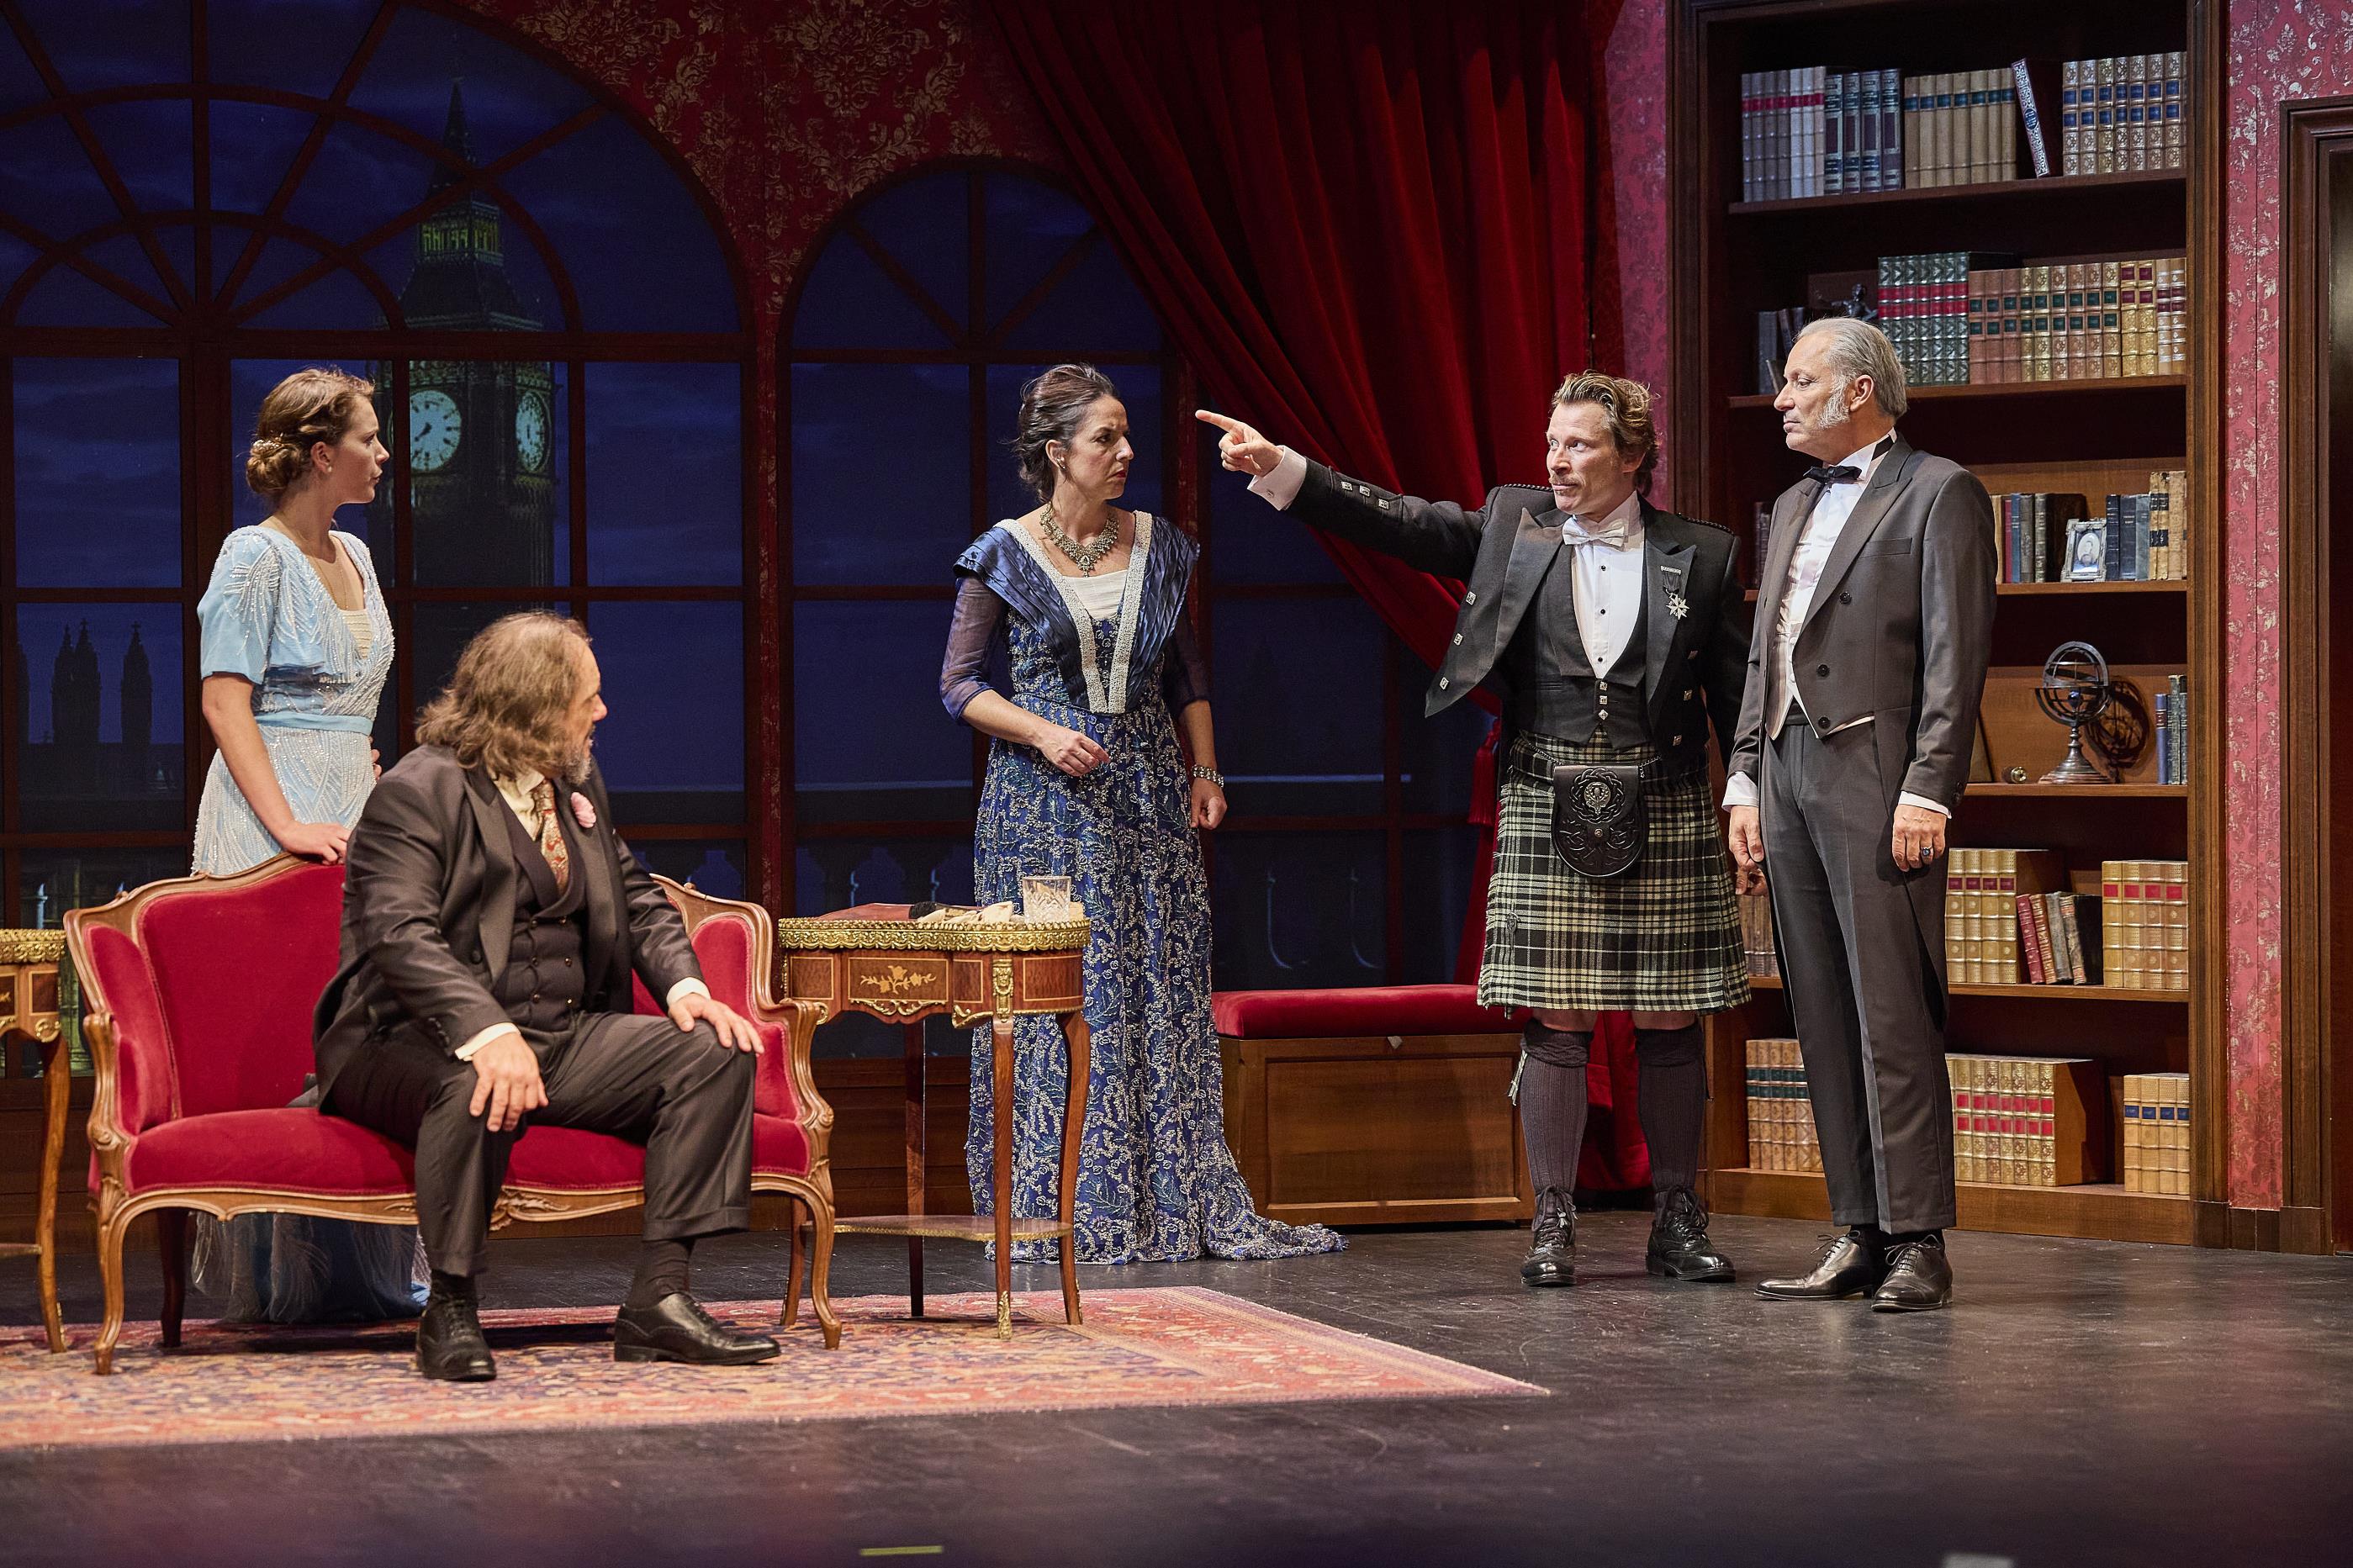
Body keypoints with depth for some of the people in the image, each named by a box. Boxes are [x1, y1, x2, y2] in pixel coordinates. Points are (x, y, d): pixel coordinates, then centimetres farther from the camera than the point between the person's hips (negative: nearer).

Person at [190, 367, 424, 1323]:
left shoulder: (354, 557, 16)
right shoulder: (255, 556, -8)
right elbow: (225, 701, -15)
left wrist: (370, 796, 16)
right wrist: (287, 823, -23)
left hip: (352, 811, 8)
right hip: (272, 820, -8)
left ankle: (365, 1269, 11)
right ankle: (280, 1277, -5)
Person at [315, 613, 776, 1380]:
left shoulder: (578, 786, 16)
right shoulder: (418, 792, -11)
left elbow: (636, 898, 20)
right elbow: (402, 935, -24)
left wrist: (684, 984, -3)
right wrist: (488, 1033, -40)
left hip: (566, 1038, 8)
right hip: (422, 1046, -8)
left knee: (716, 1050, -11)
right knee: (477, 1086, -41)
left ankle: (659, 1300, -16)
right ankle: (449, 1310, -23)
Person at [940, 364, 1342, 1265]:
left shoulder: (1157, 547, 9)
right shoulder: (1005, 557, -3)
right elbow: (960, 684, -1)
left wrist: (1204, 770, 5)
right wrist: (1045, 735, -15)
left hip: (1147, 799, 4)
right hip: (1048, 801, -4)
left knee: (1164, 991, 3)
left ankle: (1183, 1204, 6)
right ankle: (1059, 1214, 3)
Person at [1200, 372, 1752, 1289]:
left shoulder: (1699, 556, 4)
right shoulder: (1512, 525, 7)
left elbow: (1738, 695, 6)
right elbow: (1395, 523, 0)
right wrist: (1279, 467, -11)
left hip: (1664, 814, 0)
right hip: (1546, 809, 0)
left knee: (1669, 1022, 3)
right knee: (1554, 1019, -1)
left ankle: (1677, 1222, 12)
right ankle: (1553, 1224, 4)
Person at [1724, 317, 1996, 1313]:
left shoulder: (1939, 494, -1)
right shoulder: (1794, 506, 22)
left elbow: (1955, 652, -8)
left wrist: (1927, 791, -16)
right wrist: (1745, 783, 14)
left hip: (1876, 776, -8)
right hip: (1788, 773, 8)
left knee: (1893, 1017, -9)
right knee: (1824, 1019, 6)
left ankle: (1917, 1242, -8)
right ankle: (1858, 1236, 9)